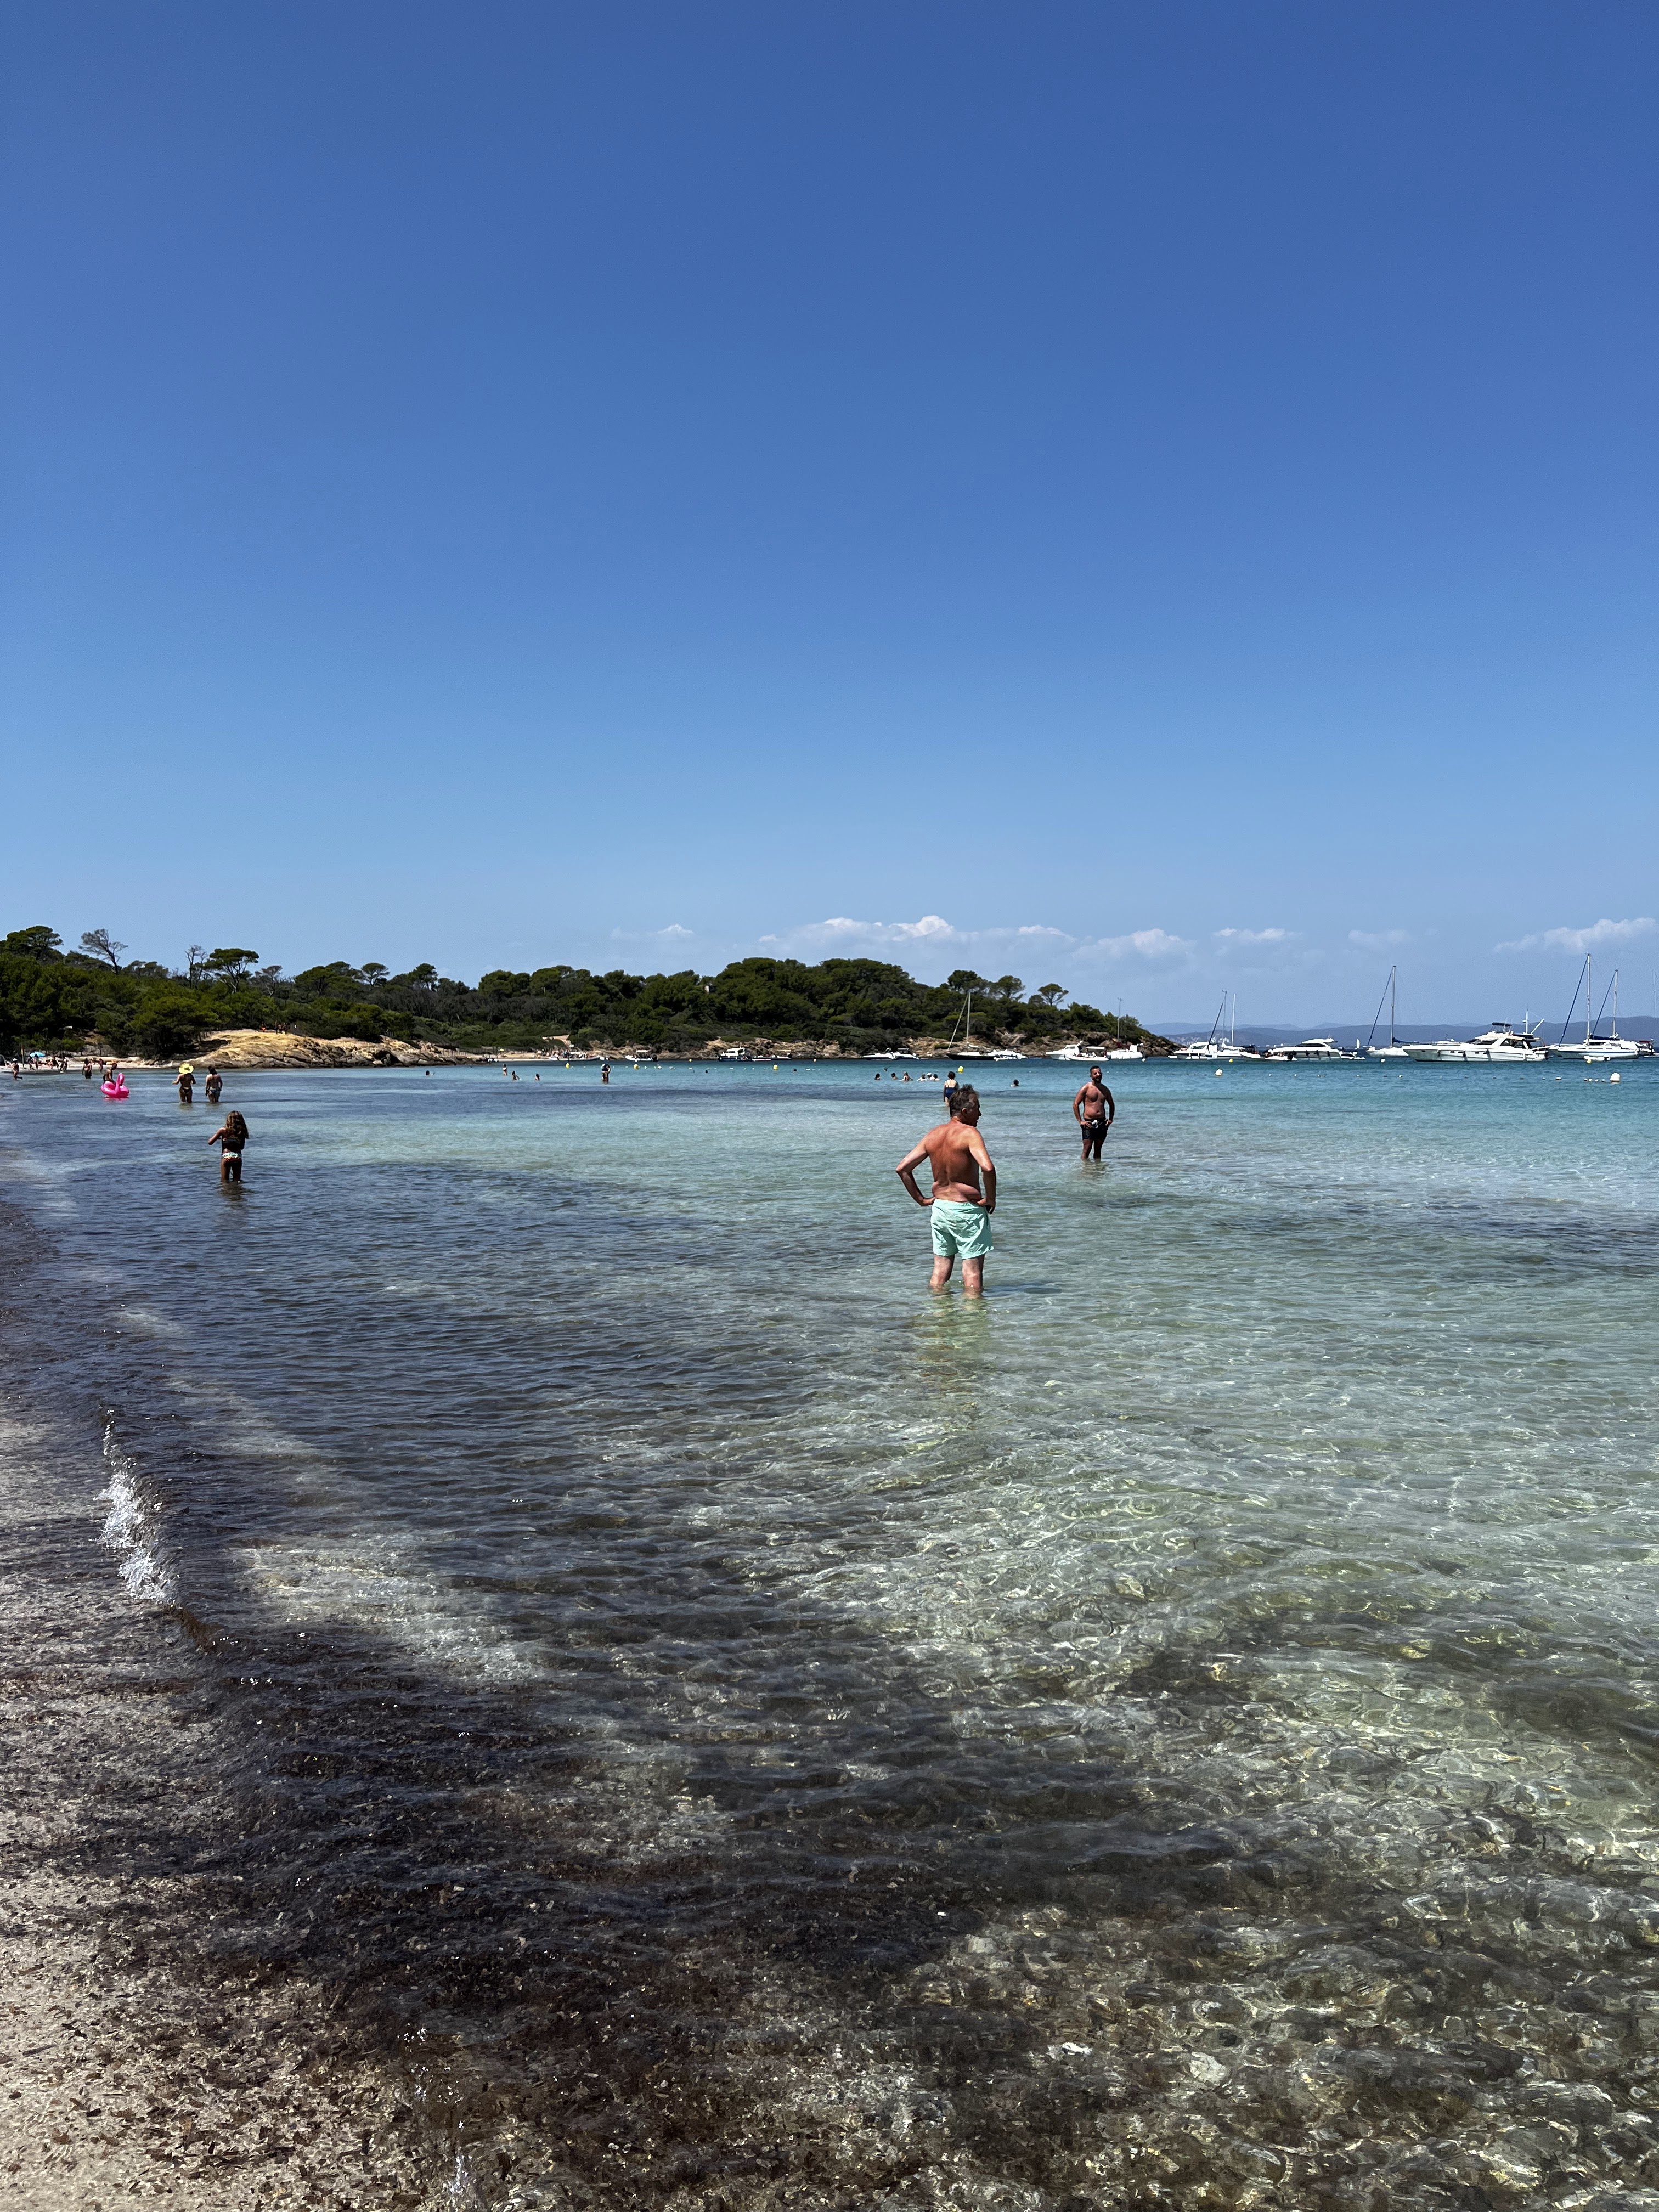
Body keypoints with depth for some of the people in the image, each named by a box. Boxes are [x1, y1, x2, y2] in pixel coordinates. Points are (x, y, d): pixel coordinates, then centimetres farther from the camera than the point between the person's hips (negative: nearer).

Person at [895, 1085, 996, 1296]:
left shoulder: (933, 1135, 6)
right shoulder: (969, 1133, -15)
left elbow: (903, 1168, 8)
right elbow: (987, 1168, -29)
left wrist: (920, 1199, 11)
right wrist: (991, 1199, -15)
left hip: (939, 1207, 7)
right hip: (967, 1210, -7)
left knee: (940, 1267, 17)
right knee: (973, 1268, 2)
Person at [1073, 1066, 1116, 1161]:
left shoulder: (1105, 1089, 13)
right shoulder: (1086, 1088, -3)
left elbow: (1112, 1105, 27)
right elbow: (1075, 1104, -5)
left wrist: (1110, 1119, 14)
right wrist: (1080, 1121, -11)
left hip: (1102, 1123, 5)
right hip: (1089, 1123, -5)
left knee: (1098, 1149, 10)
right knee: (1087, 1149, -9)